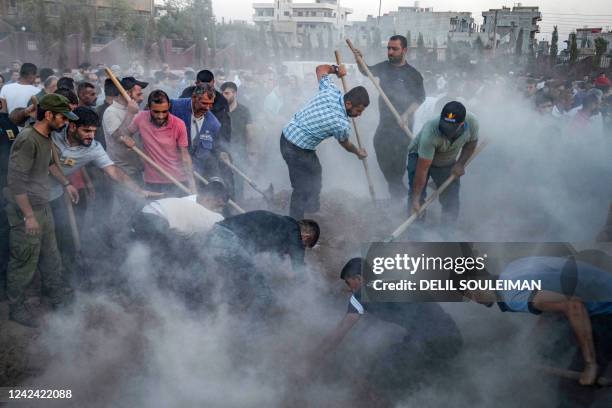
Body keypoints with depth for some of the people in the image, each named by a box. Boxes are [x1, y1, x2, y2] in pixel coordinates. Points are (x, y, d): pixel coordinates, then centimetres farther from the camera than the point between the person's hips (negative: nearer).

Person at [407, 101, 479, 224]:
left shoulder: (472, 123, -30)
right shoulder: (430, 132, -43)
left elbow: (471, 142, -3)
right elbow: (422, 170, -39)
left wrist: (460, 164, -13)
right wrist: (415, 199, -36)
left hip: (448, 162, 3)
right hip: (420, 157, -3)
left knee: (451, 202, -2)